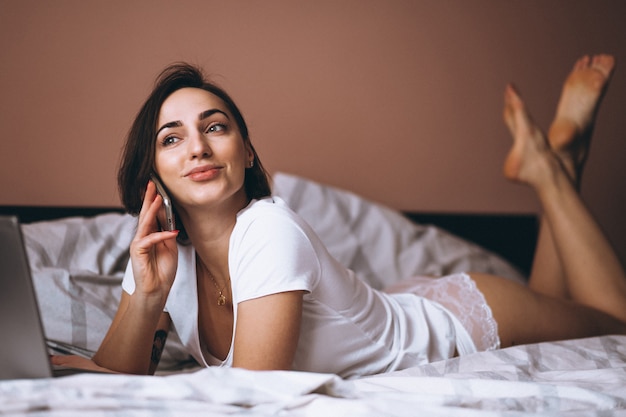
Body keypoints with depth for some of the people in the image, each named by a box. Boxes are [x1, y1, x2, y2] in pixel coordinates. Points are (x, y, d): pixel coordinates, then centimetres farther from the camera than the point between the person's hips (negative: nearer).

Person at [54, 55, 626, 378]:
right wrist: (147, 296, -37)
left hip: (459, 318, -5)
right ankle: (547, 163, 33)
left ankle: (551, 164, 26)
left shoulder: (271, 232, -38)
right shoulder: (163, 253, -18)